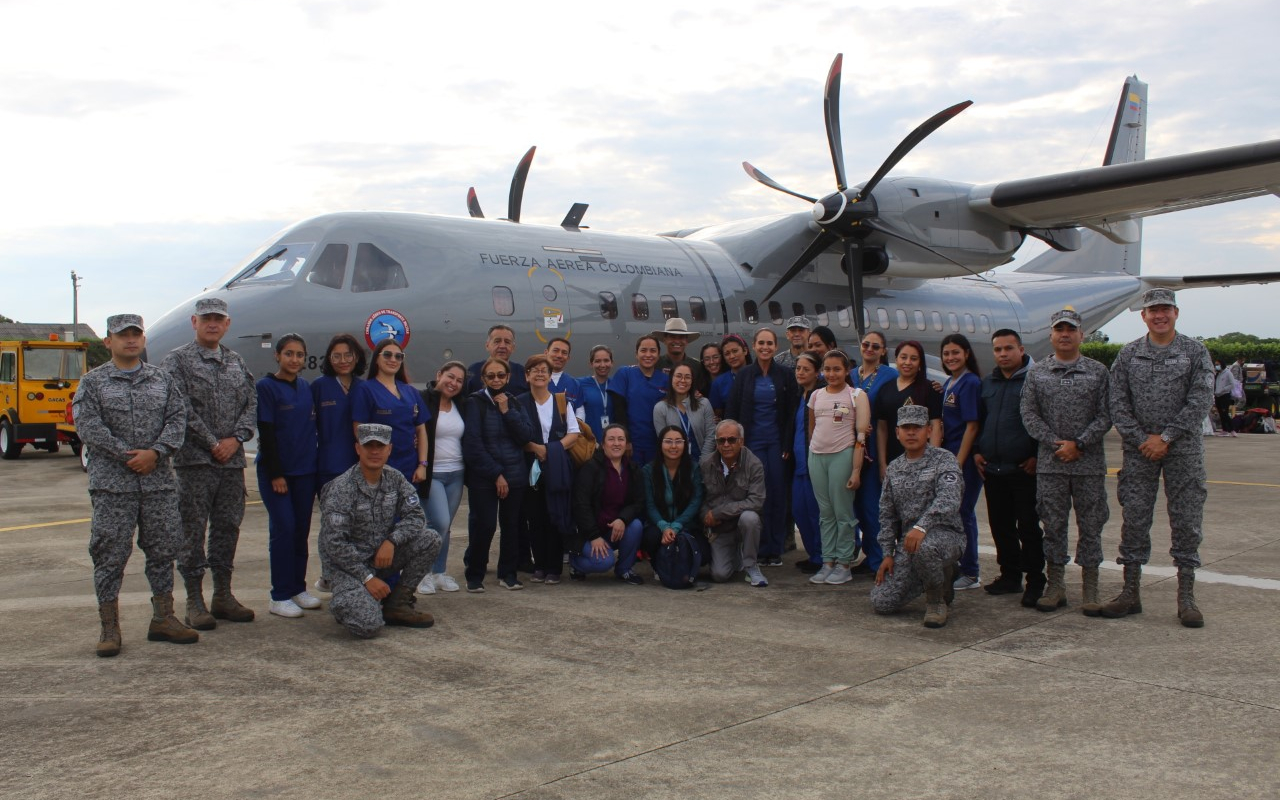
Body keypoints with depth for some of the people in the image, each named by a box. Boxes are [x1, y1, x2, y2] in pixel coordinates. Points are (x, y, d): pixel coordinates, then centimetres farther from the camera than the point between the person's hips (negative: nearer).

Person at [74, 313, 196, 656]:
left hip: (159, 480, 3)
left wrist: (155, 452, -12)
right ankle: (109, 628, 9)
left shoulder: (162, 379, 12)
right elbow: (88, 426, -7)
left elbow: (177, 418, 3)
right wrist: (127, 455, -13)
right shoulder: (93, 382, 4)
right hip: (112, 483, -3)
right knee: (110, 554, 0)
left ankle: (163, 619, 20)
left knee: (163, 549, 8)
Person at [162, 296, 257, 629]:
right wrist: (212, 444, -12)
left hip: (233, 460, 5)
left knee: (228, 527, 10)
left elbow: (251, 403, 10)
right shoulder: (178, 359, 0)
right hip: (195, 460, -5)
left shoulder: (236, 362, 15)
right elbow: (182, 409, -9)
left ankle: (223, 595, 19)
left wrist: (236, 439, -6)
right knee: (193, 529, -1)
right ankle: (194, 601, 6)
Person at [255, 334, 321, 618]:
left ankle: (298, 588, 18)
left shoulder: (307, 388, 11)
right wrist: (276, 474, -13)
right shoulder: (266, 387, -6)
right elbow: (266, 433, -10)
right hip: (276, 470, -5)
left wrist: (316, 467, 11)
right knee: (283, 528, -6)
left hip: (305, 470, 5)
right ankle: (280, 597, 1)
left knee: (302, 530, 8)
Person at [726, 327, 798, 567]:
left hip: (777, 441, 0)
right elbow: (732, 411, 4)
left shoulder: (786, 374, 3)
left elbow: (792, 412, 2)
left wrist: (788, 445, -5)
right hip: (752, 441, 0)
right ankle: (762, 549, 4)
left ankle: (776, 550, 8)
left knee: (778, 493, -1)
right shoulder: (744, 375, 5)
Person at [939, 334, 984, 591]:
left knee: (963, 513, -3)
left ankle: (970, 574, 7)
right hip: (950, 456, 8)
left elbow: (972, 425, -15)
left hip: (965, 458, -8)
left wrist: (959, 462, -17)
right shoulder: (948, 384, 14)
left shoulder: (970, 382, -11)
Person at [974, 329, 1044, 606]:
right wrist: (977, 451, 11)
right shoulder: (987, 383, 15)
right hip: (992, 469, 6)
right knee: (1000, 526, 12)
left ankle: (1035, 581, 6)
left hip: (1024, 469, -6)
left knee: (1029, 527, -1)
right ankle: (1010, 575, 22)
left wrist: (1038, 456, -12)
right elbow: (978, 420, 23)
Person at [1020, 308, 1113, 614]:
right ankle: (1055, 586, 16)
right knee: (1053, 525, 6)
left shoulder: (1097, 372, 4)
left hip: (1089, 463, -1)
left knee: (1090, 526, 4)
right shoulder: (1037, 373, 7)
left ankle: (1090, 591, 13)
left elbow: (1106, 416, -1)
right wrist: (1055, 443, -9)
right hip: (1050, 464, 1)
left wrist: (1079, 444, -11)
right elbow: (1029, 415, 2)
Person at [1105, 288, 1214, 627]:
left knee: (1186, 521, 1)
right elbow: (1118, 403, 3)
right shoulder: (1128, 354, 7)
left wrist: (1165, 438, -11)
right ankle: (1130, 593, 11)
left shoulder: (1195, 352, 2)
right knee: (1134, 519, 3)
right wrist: (1141, 440, -8)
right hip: (1139, 450, 1)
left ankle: (1186, 597, 10)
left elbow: (1200, 401, -6)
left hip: (1183, 450, -1)